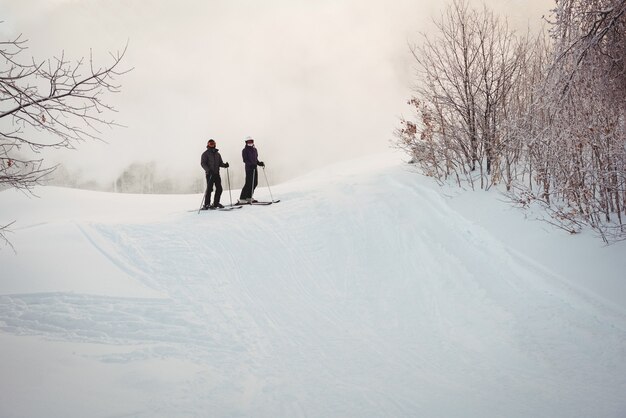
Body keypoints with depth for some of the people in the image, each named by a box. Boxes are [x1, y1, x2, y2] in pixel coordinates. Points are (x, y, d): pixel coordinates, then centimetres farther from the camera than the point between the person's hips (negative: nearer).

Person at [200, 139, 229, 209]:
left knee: (219, 188, 3)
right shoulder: (205, 154, 0)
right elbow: (203, 163, -8)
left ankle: (216, 203, 15)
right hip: (210, 174, -6)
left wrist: (225, 165, -4)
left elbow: (220, 163, 18)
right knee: (209, 189, -9)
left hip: (216, 173, 6)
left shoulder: (217, 154, 18)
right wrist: (208, 170, -23)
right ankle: (206, 204, -4)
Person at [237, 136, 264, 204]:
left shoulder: (254, 149, 16)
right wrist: (251, 164, -28)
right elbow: (245, 160, -15)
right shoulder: (245, 150, -5)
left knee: (255, 183, 8)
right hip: (249, 168, -8)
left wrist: (260, 163, 6)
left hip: (254, 168, 8)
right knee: (249, 183, -12)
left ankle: (248, 197, 19)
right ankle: (242, 199, -11)